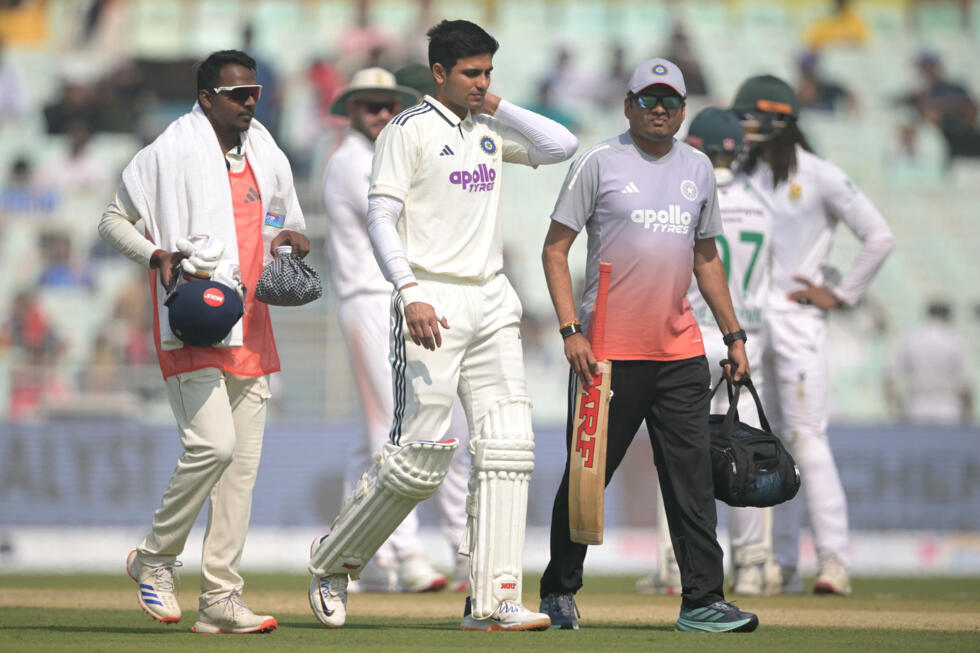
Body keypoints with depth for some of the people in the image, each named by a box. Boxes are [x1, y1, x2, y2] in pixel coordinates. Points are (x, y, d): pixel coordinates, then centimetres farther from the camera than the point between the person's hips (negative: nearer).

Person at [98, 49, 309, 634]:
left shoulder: (268, 158, 14)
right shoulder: (169, 154, -4)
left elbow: (287, 224, 28)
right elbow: (113, 221, 3)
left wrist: (292, 238, 4)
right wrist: (158, 255, -14)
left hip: (250, 324, 7)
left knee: (245, 459, 3)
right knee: (212, 444, -20)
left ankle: (221, 599, 6)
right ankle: (156, 558, 2)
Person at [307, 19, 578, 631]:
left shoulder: (491, 130, 16)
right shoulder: (409, 130, -4)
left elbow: (562, 145, 10)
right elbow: (382, 218, -11)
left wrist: (499, 108, 6)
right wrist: (410, 294, -23)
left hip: (492, 300, 7)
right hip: (433, 300, -6)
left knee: (508, 447, -4)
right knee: (419, 458, -8)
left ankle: (492, 601, -6)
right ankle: (333, 564, 14)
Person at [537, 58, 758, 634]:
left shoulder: (698, 168, 13)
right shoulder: (600, 163, -3)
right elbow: (556, 249, -4)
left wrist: (733, 334, 16)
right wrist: (571, 331, -14)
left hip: (680, 351, 4)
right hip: (609, 352, -4)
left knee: (692, 476, -2)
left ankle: (703, 601, -3)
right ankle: (559, 592, 17)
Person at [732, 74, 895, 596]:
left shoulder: (819, 177, -5)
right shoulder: (743, 176, 13)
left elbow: (880, 237, -5)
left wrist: (840, 296, -6)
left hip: (796, 314, -6)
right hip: (745, 317, 6)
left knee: (806, 436, -13)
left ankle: (835, 561, -14)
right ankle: (781, 565, 11)